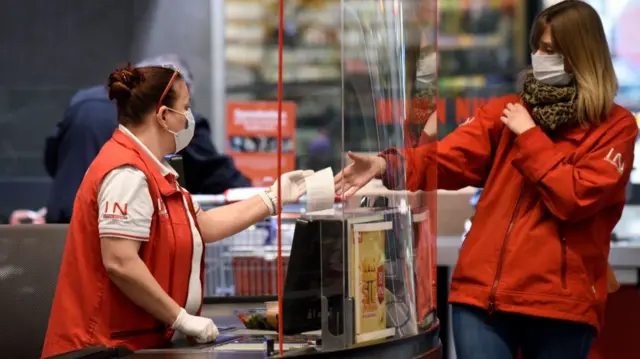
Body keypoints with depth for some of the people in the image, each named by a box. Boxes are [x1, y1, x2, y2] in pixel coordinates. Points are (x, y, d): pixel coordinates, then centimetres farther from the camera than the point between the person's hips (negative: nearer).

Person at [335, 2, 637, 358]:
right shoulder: (507, 110, 11)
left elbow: (575, 199, -10)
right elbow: (448, 158, -1)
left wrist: (529, 137, -6)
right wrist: (384, 165, -17)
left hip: (560, 300, -2)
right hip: (484, 289, 3)